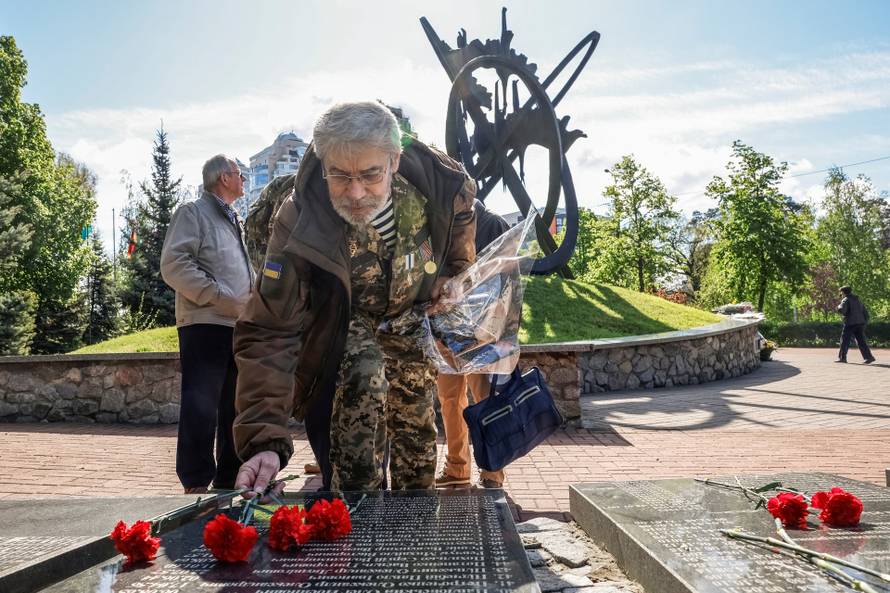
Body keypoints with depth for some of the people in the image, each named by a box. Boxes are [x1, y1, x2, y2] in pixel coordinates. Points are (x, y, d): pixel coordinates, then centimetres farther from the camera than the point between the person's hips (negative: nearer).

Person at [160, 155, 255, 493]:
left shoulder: (234, 221, 24)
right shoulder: (193, 213, 0)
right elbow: (173, 265, -12)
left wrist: (254, 298, 11)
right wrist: (218, 296, -17)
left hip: (239, 325, 8)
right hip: (205, 324, -8)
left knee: (236, 407, 11)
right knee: (201, 406, -8)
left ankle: (229, 479, 21)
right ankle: (196, 484, -1)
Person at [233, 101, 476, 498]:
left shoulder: (444, 186, -29)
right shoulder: (300, 223, -36)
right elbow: (269, 332, -37)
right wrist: (264, 441, -45)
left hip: (415, 318, 2)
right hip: (348, 322, -2)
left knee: (415, 422, 9)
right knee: (364, 377, -28)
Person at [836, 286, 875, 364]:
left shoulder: (846, 300, -5)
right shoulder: (858, 300, 19)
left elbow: (841, 310, -21)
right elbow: (865, 312, 20)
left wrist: (839, 307, 1)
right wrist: (865, 322, 21)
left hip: (850, 324, -7)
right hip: (860, 324, 7)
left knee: (845, 341, 3)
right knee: (861, 341, 4)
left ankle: (842, 358, 6)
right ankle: (869, 356, -8)